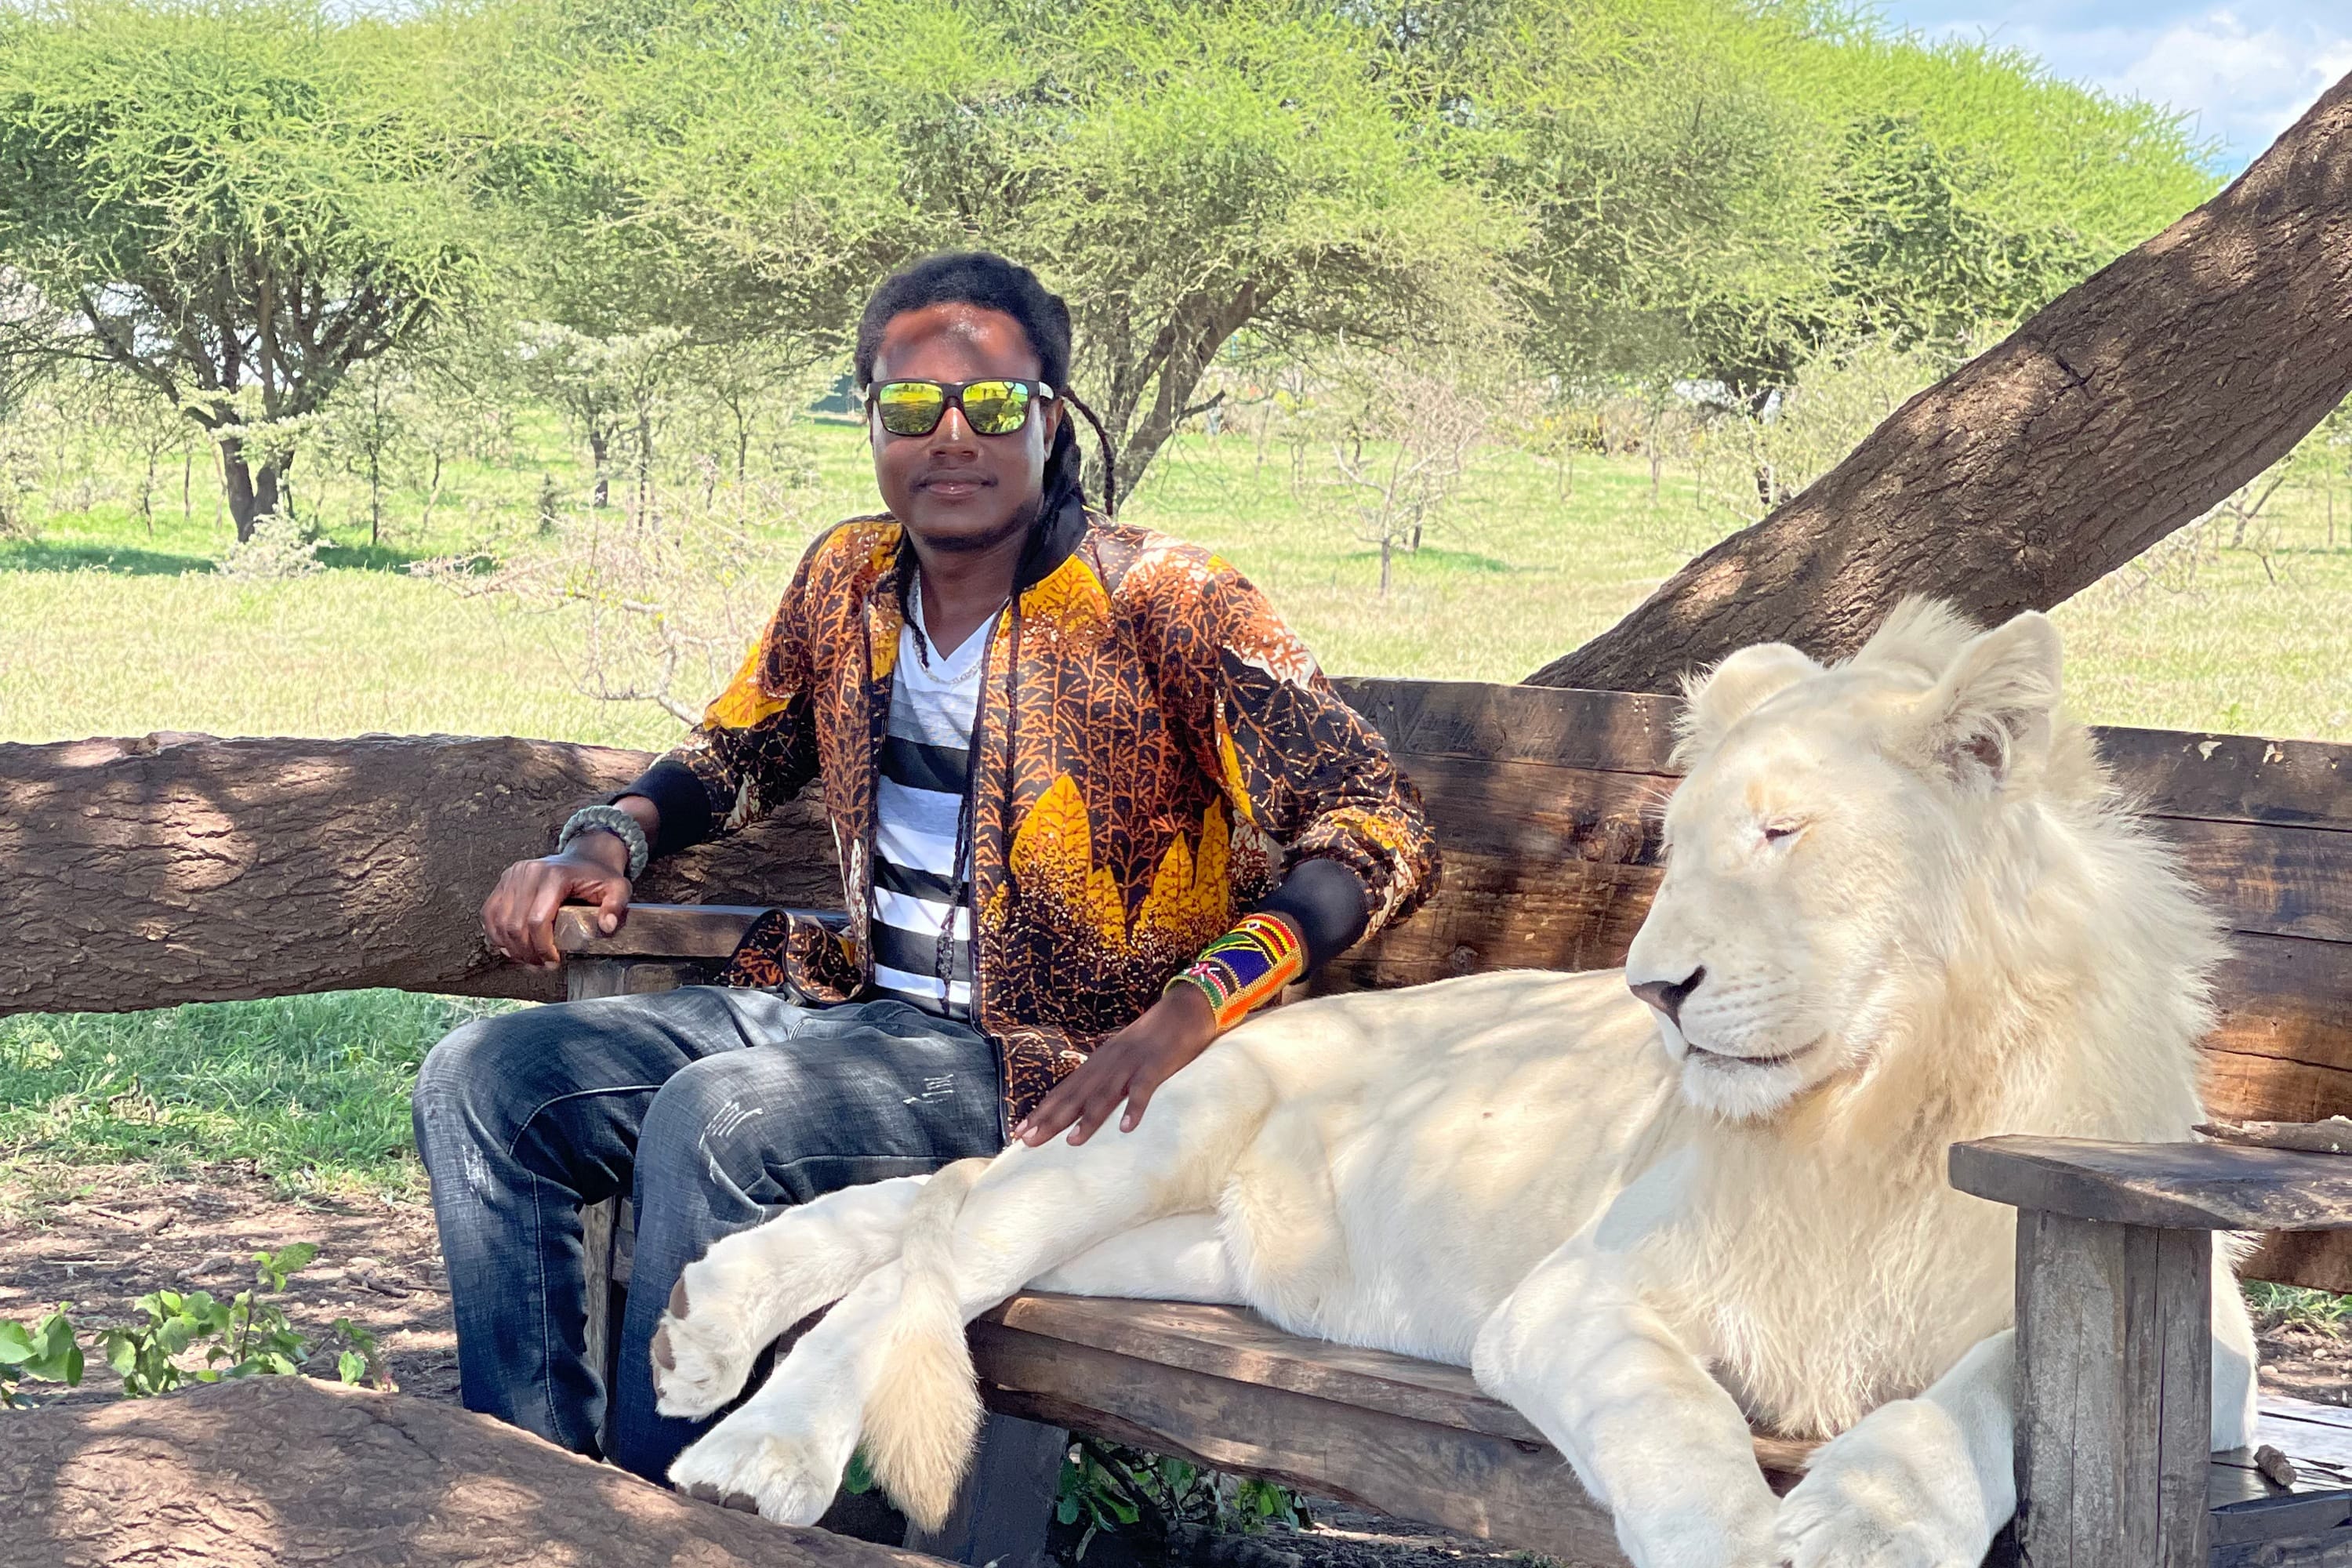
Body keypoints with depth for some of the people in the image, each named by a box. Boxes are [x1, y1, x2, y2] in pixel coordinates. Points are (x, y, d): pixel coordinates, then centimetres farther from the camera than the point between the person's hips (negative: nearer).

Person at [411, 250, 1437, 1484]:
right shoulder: (846, 578, 9)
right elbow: (735, 752, 27)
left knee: (713, 1113, -32)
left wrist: (1197, 1008, -30)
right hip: (840, 1005, 7)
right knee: (482, 1081, -6)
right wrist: (607, 839, 5)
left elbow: (1377, 831, -16)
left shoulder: (1160, 605, -10)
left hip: (1044, 1066, -7)